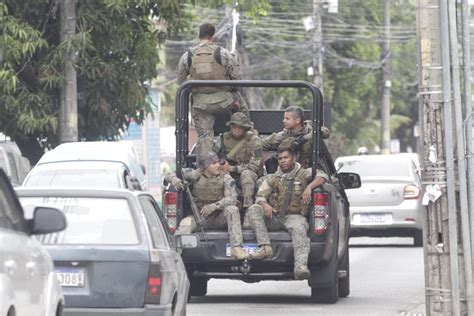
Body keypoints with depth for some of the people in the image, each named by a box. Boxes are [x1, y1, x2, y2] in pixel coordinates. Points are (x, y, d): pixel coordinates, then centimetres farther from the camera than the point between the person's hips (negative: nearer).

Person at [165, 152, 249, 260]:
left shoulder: (225, 178, 1)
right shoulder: (195, 175, 1)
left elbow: (232, 199, -14)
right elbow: (169, 175, 5)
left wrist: (214, 206, -29)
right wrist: (174, 179, -21)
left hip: (218, 218, 0)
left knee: (232, 210, -29)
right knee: (185, 224, -32)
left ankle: (236, 248, -35)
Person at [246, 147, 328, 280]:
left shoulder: (303, 174, 15)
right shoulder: (273, 178, 23)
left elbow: (322, 176, 0)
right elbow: (260, 195, 13)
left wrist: (309, 187, -19)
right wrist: (264, 204, -12)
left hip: (294, 216, -4)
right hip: (274, 217, 4)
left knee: (299, 229, -38)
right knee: (253, 210, -23)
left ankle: (301, 266, -61)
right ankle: (265, 247, -36)